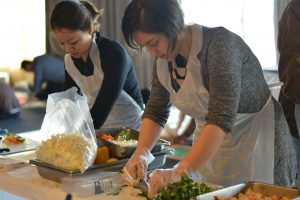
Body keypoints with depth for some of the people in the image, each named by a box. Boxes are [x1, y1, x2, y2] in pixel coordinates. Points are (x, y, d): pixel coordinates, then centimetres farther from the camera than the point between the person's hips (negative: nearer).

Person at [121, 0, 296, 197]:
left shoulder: (219, 45, -28)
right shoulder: (163, 58, -6)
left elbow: (221, 119, -36)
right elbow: (155, 111, 4)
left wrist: (179, 173, -42)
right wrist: (141, 153, -14)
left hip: (258, 142, -6)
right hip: (209, 146, 7)